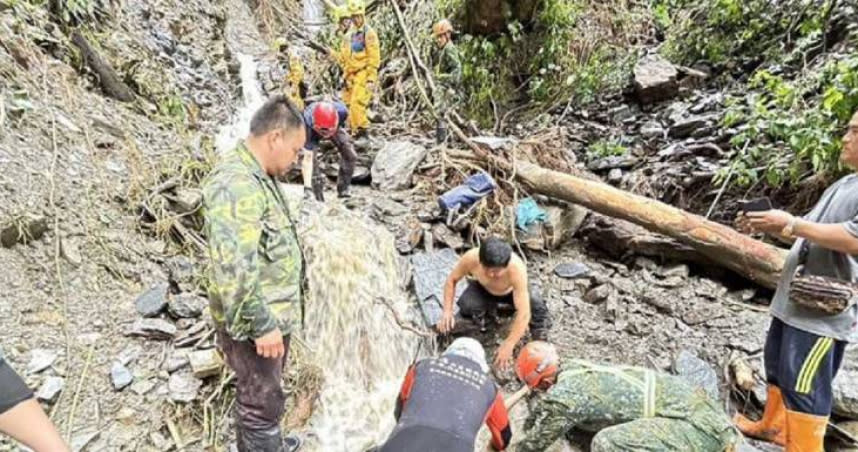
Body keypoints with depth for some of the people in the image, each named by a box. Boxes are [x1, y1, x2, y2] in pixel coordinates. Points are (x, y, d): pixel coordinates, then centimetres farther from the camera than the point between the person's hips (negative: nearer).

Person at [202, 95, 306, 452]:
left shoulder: (257, 175, 10)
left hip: (273, 314, 10)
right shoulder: (235, 183, -25)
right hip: (256, 321, -10)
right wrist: (260, 324, -25)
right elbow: (234, 266, -31)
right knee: (263, 401, 5)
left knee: (262, 394, 27)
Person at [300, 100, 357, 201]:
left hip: (335, 128, 3)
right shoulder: (308, 123, -46)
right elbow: (307, 159, -47)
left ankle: (343, 190, 11)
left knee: (350, 156, -7)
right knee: (311, 160, -20)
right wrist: (307, 187, -51)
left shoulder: (341, 112, -42)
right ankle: (319, 198, -4)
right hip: (312, 133, -2)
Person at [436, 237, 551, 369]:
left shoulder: (517, 268, -41)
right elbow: (452, 280, -14)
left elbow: (524, 313, -40)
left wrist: (508, 345, -39)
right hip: (483, 290, 2)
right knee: (466, 305, -31)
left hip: (511, 293, -1)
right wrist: (447, 311, -24)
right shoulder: (471, 258, -35)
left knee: (534, 301, -32)